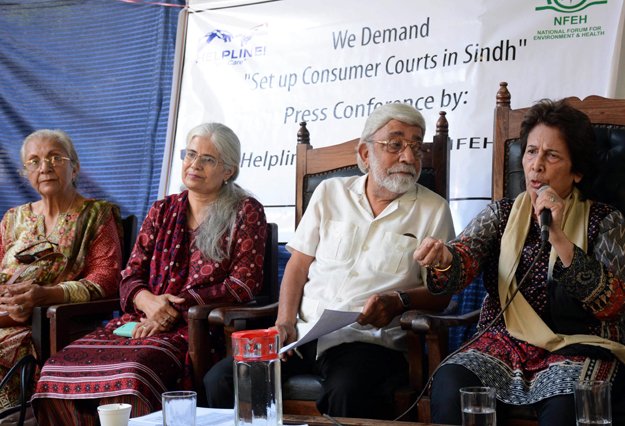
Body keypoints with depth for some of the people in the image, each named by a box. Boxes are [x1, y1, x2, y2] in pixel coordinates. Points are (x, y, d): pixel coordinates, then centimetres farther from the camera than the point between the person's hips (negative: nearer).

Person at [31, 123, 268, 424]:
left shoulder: (246, 213, 6)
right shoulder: (163, 210, 21)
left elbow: (244, 284, -4)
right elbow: (131, 275, 16)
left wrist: (176, 308, -11)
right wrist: (148, 301, -9)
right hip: (143, 321, 5)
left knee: (131, 373, -37)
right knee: (58, 368, -21)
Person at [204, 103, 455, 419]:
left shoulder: (433, 210, 7)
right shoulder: (330, 193, 15)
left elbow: (441, 291, 5)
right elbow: (298, 266, 14)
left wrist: (398, 302, -16)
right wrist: (285, 324, -1)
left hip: (369, 339, -3)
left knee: (348, 393, -38)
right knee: (220, 379, -18)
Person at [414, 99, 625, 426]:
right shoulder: (502, 214, 14)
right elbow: (466, 256, -7)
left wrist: (558, 238, -17)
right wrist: (443, 258, -32)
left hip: (576, 346, -2)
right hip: (506, 340, 2)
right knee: (448, 384, -29)